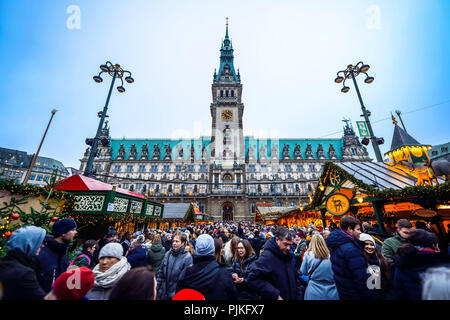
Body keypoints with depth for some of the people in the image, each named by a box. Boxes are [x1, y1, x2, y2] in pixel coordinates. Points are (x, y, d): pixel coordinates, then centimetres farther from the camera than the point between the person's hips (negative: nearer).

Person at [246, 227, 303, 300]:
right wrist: (275, 295, -27)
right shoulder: (267, 256, -25)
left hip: (293, 297, 7)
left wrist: (299, 296, 5)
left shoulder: (290, 255, 0)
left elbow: (296, 278, 13)